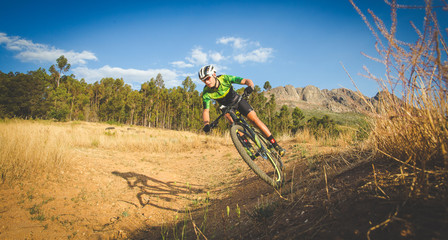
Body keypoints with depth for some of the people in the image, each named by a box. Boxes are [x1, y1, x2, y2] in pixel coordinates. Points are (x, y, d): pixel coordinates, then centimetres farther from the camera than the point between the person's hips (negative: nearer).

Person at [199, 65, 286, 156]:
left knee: (254, 119, -15)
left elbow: (246, 81, -30)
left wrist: (250, 86, -53)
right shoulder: (206, 93, -26)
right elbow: (206, 110, -27)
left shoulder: (225, 78, -29)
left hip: (238, 101, -1)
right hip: (226, 107, 1)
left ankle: (275, 145, -9)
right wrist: (206, 124, -46)